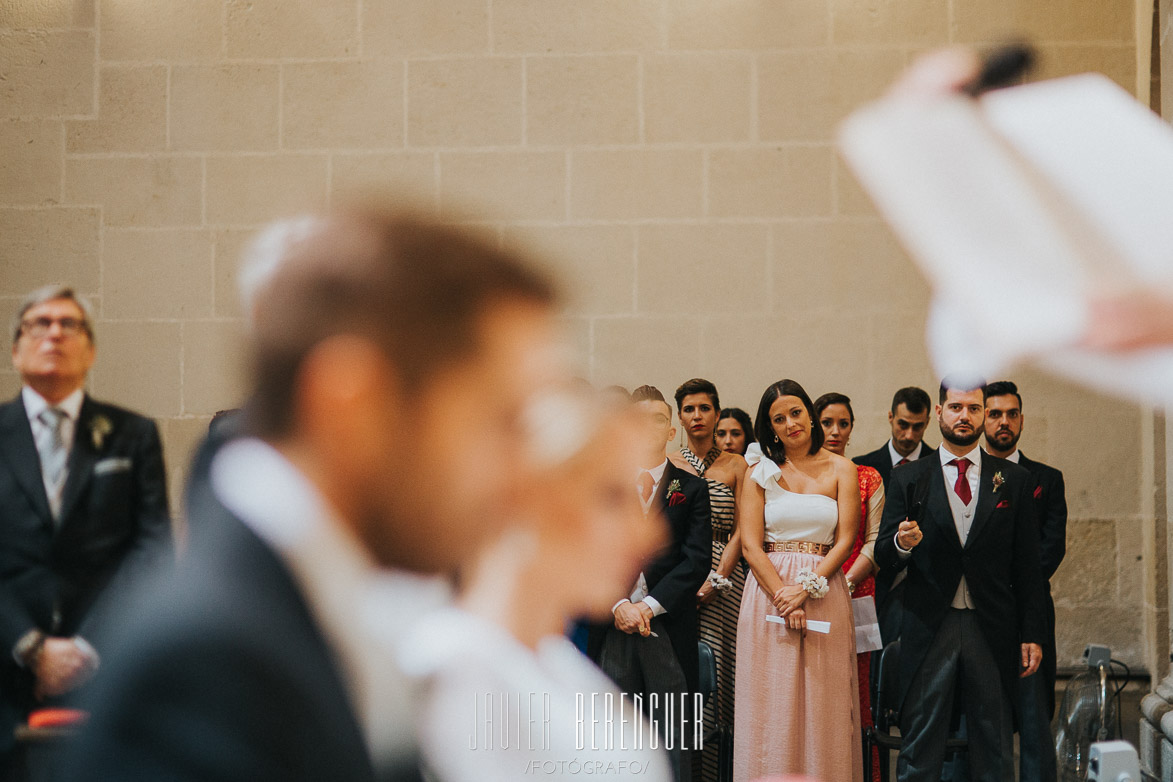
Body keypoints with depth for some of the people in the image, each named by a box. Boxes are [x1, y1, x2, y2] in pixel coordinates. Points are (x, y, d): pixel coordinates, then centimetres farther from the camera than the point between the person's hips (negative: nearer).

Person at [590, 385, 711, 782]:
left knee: (674, 740, -1)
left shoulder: (691, 489, 7)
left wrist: (649, 605, -11)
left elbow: (697, 559, -2)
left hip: (669, 626, -1)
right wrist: (618, 604, -11)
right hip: (612, 627, 1)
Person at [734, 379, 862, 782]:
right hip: (768, 591, 0)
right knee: (772, 703, 0)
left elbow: (845, 541, 0)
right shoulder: (761, 472, 6)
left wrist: (807, 588, -12)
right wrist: (782, 595, -13)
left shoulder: (841, 469, 6)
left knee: (823, 703, 1)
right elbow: (750, 545, -1)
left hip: (824, 593, 0)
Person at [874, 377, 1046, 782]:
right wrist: (901, 544, -20)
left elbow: (1027, 564, 6)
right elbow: (882, 556, 4)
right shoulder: (908, 479, 6)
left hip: (993, 631, 1)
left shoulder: (1014, 479, 8)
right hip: (929, 629, -1)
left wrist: (1032, 634, 1)